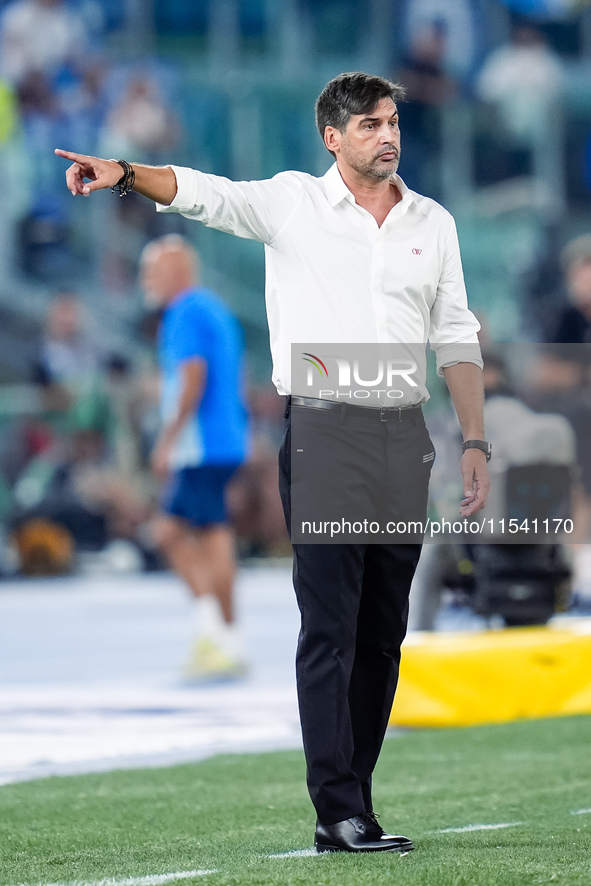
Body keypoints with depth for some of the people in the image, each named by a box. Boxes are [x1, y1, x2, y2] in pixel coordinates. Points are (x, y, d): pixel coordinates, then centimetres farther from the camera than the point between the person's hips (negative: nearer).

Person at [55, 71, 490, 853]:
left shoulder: (433, 223, 12)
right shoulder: (294, 203, 1)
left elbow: (456, 340, 15)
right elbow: (204, 193, -14)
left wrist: (475, 442, 9)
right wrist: (125, 173, -33)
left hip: (405, 435, 5)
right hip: (322, 428, -5)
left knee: (384, 632, 5)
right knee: (330, 625, -9)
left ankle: (349, 799, 11)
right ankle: (341, 816, -12)